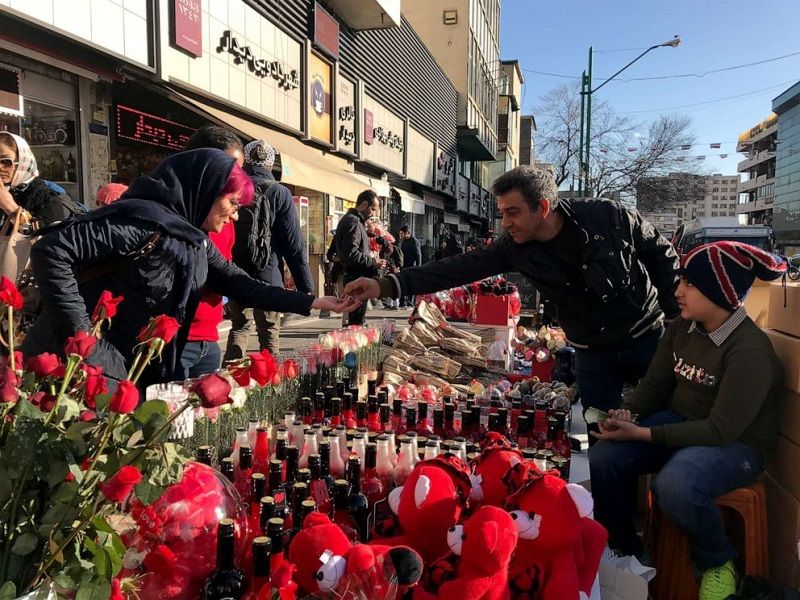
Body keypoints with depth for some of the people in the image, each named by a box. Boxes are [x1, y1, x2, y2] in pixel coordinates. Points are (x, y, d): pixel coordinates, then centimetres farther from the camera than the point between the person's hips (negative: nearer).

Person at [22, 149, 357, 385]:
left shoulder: (193, 239, 8)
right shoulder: (147, 219, -21)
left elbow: (240, 284, 12)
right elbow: (51, 249, -24)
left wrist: (313, 303, 11)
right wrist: (79, 331, -24)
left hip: (136, 370, 9)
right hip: (88, 366, -8)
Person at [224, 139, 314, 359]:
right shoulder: (279, 192, -6)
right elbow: (293, 243, -9)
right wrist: (305, 285, -4)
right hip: (267, 275, -3)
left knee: (239, 327, 17)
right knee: (269, 333, 4)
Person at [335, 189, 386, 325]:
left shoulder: (352, 220, 18)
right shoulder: (353, 222, -15)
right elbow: (351, 254, -24)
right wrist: (374, 262, -15)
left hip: (355, 276, 10)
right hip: (357, 277, -10)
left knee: (354, 318, 15)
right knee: (356, 320, -6)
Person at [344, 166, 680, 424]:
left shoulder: (610, 217, -19)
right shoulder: (515, 248, -14)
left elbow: (662, 256, -4)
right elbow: (460, 268, -19)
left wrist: (676, 315, -5)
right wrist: (386, 286, -27)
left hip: (649, 338, -1)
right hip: (593, 354, 2)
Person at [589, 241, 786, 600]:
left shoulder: (749, 351, -24)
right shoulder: (681, 329, -2)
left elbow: (722, 429, -25)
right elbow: (654, 383, 7)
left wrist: (644, 435, -25)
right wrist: (627, 413, -14)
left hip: (737, 444, -6)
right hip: (680, 422, 7)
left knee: (674, 485, -36)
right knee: (601, 459, -15)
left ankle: (718, 560, 0)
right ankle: (624, 548, 12)